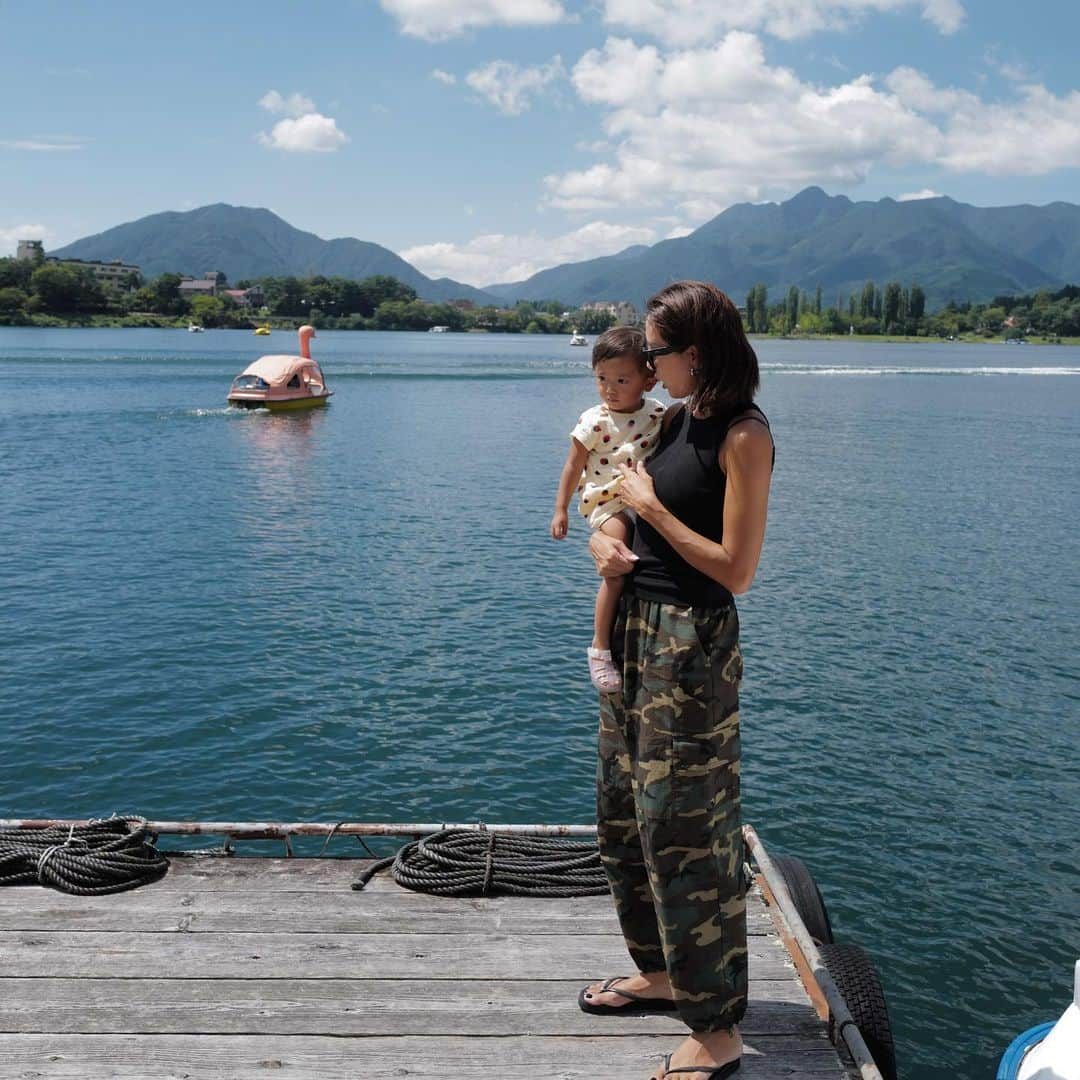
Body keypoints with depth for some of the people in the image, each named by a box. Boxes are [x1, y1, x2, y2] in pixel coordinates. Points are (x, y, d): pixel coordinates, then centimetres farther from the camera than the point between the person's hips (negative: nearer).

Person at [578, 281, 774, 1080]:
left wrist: (651, 509, -13)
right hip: (637, 627, 9)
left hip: (691, 646, -9)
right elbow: (618, 499, 20)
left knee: (685, 830, -2)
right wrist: (605, 542, -1)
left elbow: (737, 569, -19)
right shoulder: (677, 420, 10)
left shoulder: (743, 436, -15)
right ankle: (660, 972, 38)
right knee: (625, 811, 19)